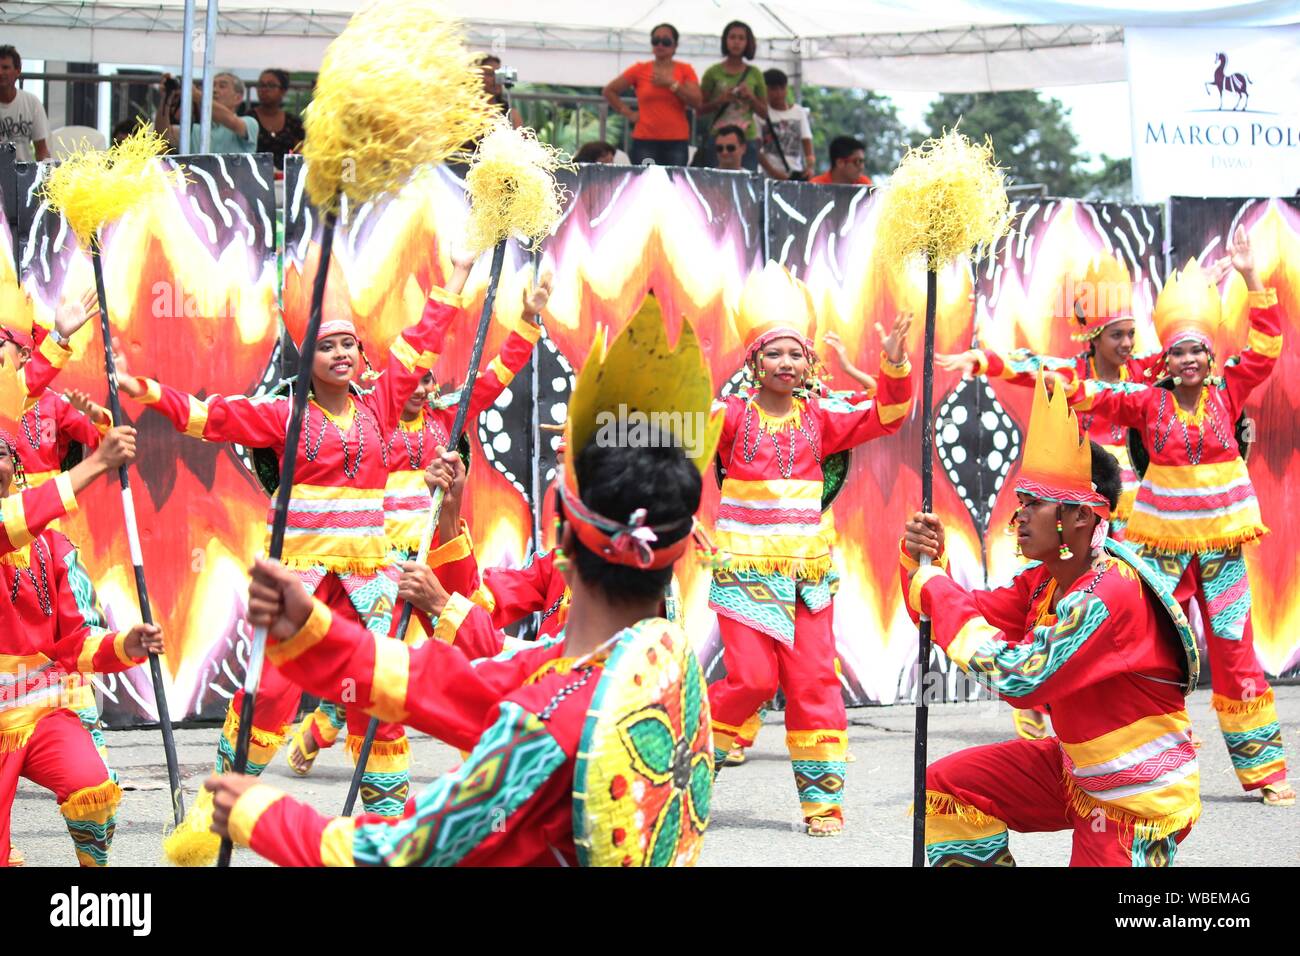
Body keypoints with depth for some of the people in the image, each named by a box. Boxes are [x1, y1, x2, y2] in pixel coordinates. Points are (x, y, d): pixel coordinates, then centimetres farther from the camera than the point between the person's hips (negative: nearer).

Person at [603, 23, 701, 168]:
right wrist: (628, 113, 4)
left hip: (676, 141, 0)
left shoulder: (685, 71, 8)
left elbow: (697, 102, -3)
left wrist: (671, 84, -9)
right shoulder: (640, 70, 7)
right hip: (645, 141, 0)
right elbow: (609, 91, 13)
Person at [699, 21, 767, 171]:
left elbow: (764, 112, 12)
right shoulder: (714, 73, 4)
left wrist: (750, 98, -5)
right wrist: (721, 100, -12)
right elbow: (701, 108, 3)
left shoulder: (754, 74, 9)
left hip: (748, 138, 1)